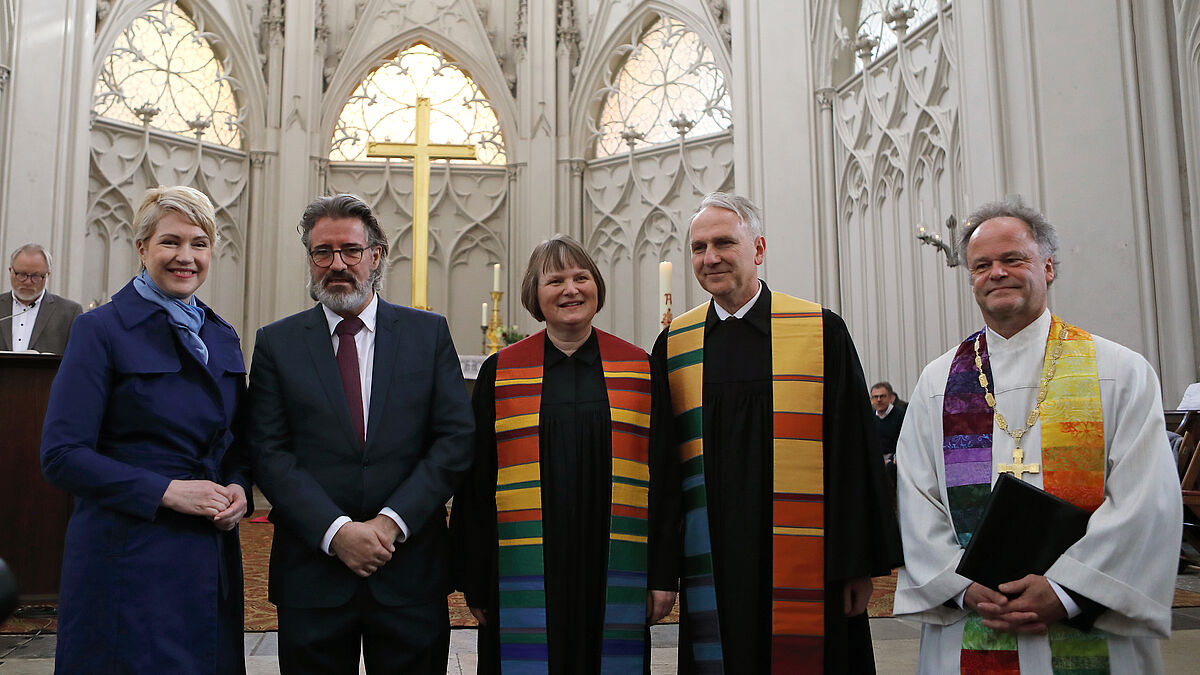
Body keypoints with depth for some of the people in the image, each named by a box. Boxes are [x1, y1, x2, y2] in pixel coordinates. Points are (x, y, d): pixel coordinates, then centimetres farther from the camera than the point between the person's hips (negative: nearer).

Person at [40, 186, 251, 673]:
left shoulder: (222, 337, 11)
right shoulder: (102, 330, -7)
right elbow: (61, 455, -12)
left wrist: (239, 488, -3)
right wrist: (167, 490, -19)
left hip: (212, 556, 6)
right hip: (128, 556, -5)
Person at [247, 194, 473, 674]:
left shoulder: (429, 333, 4)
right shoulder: (276, 343, 4)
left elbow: (456, 439, -2)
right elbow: (269, 453, -3)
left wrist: (392, 521, -12)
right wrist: (336, 531, -14)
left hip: (411, 569, 0)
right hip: (312, 571, 0)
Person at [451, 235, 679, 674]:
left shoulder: (639, 369, 5)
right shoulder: (499, 374, 4)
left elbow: (664, 477, 5)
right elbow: (475, 486, 4)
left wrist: (664, 574, 0)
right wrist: (476, 584, 1)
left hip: (614, 577, 1)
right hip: (525, 579, 0)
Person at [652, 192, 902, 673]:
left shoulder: (822, 332, -2)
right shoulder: (674, 345, 6)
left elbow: (855, 454, -2)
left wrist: (859, 565, -4)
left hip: (805, 573, -2)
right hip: (711, 570, 2)